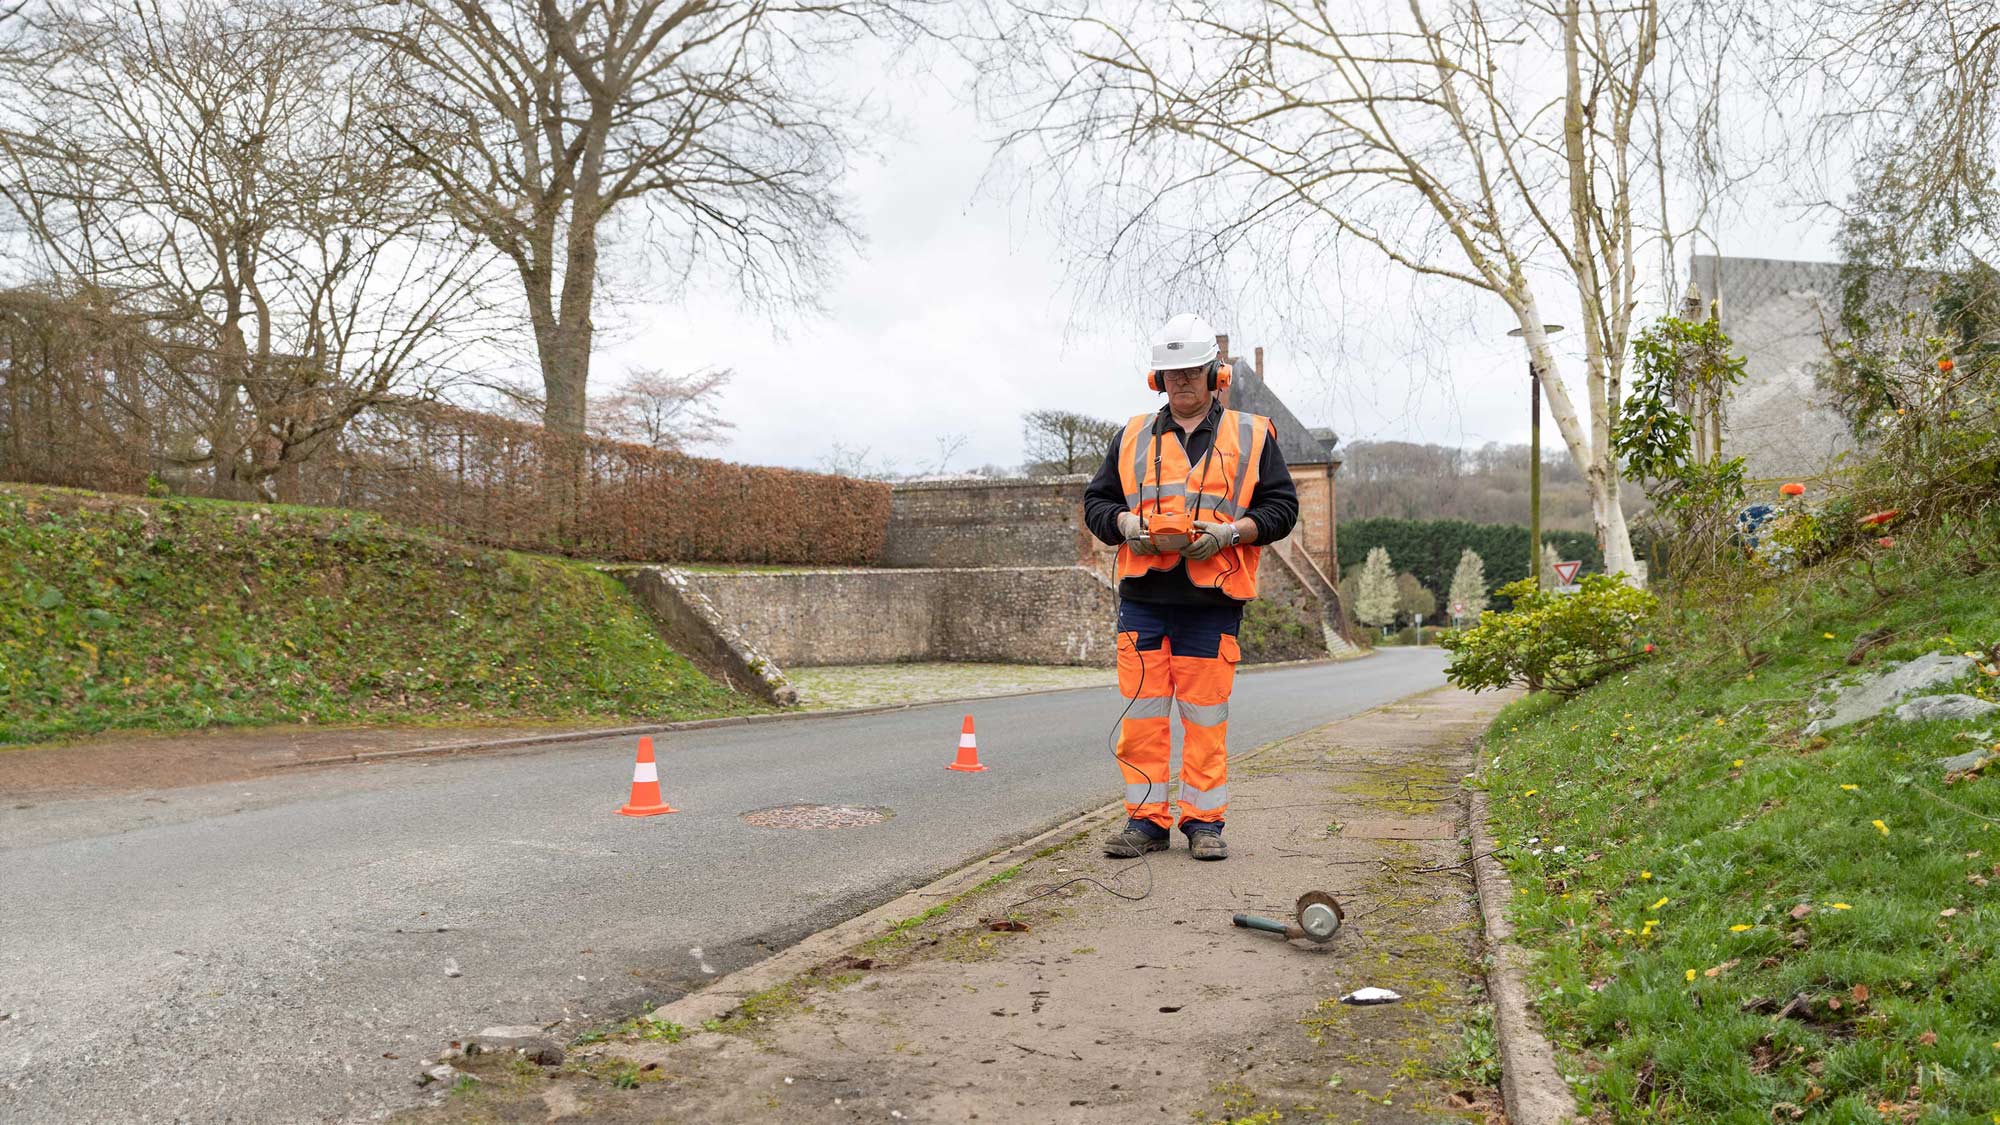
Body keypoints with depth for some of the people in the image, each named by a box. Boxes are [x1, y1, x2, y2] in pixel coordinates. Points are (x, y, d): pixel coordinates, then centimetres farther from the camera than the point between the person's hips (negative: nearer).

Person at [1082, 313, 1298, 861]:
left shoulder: (1251, 436, 10)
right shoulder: (1132, 438, 16)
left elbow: (1281, 506, 6)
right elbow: (1096, 501, 18)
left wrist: (1230, 531, -11)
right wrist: (1127, 525, -4)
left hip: (1212, 601, -2)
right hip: (1142, 596, 2)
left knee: (1206, 717, 1)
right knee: (1141, 714, 1)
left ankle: (1205, 821, 11)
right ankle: (1146, 820, 10)